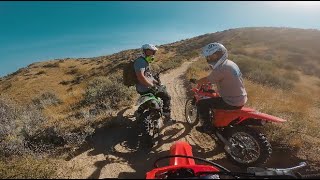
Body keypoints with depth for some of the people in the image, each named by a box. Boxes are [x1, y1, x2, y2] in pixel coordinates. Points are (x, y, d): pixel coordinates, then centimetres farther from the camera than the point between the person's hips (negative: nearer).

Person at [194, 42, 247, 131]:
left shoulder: (221, 68, -23)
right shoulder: (230, 63, 6)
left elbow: (207, 80, -12)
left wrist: (195, 81, 5)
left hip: (232, 102, -10)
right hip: (242, 98, 10)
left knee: (201, 103, -7)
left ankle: (207, 126, 8)